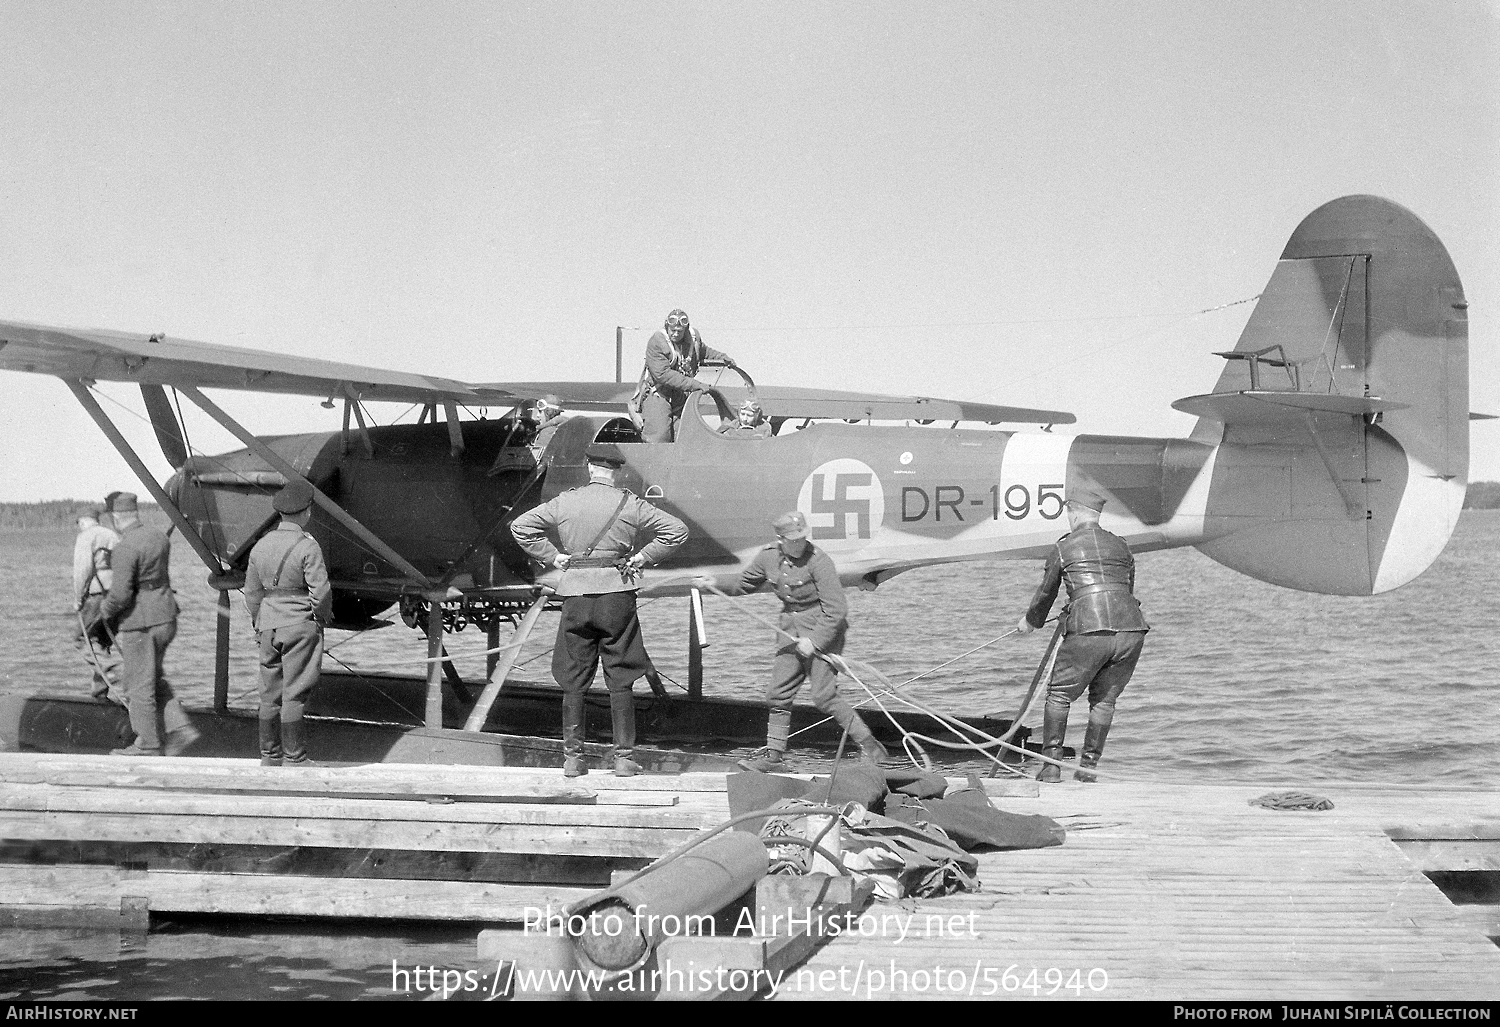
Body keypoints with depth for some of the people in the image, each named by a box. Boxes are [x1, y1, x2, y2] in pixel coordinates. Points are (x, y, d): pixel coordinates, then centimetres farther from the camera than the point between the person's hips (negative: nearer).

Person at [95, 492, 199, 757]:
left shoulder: (125, 548, -20)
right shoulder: (159, 537, 6)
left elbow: (120, 594, -24)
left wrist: (105, 611, -4)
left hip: (139, 623, -8)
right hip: (166, 616, 8)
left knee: (139, 685, 4)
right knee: (154, 679, 22)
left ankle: (148, 746, 13)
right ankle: (179, 728, 13)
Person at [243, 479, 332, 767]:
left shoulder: (261, 546, 5)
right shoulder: (308, 546, -13)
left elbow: (252, 592, 11)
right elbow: (321, 590, -16)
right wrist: (323, 613, 3)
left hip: (268, 625, 6)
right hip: (300, 625, -6)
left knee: (270, 694, 12)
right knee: (294, 694, -2)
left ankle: (269, 756, 18)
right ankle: (295, 757, 3)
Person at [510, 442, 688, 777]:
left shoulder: (564, 502, 4)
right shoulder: (629, 504, 0)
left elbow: (520, 526, 4)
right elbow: (677, 529, -3)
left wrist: (554, 557, 6)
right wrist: (640, 558, 2)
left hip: (575, 593, 1)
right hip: (617, 593, -1)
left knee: (573, 680, 8)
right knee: (620, 680, 5)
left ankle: (572, 757, 9)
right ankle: (623, 758, 5)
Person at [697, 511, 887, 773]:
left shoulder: (818, 561, -20)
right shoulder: (769, 557, 0)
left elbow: (836, 609, -20)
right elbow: (745, 582, 21)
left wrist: (814, 641, -21)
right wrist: (713, 584, 9)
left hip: (823, 628, -7)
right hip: (791, 629, 7)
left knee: (824, 695, -12)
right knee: (779, 692, 6)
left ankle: (868, 744, -2)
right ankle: (774, 753, 18)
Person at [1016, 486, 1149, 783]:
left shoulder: (1063, 548, 10)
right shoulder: (1121, 546, 21)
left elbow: (1045, 595, 21)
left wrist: (1029, 621, 43)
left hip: (1088, 631, -4)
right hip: (1131, 628, 4)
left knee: (1059, 696, 12)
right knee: (1104, 699, 18)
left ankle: (1051, 765, 10)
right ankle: (1088, 767, 17)